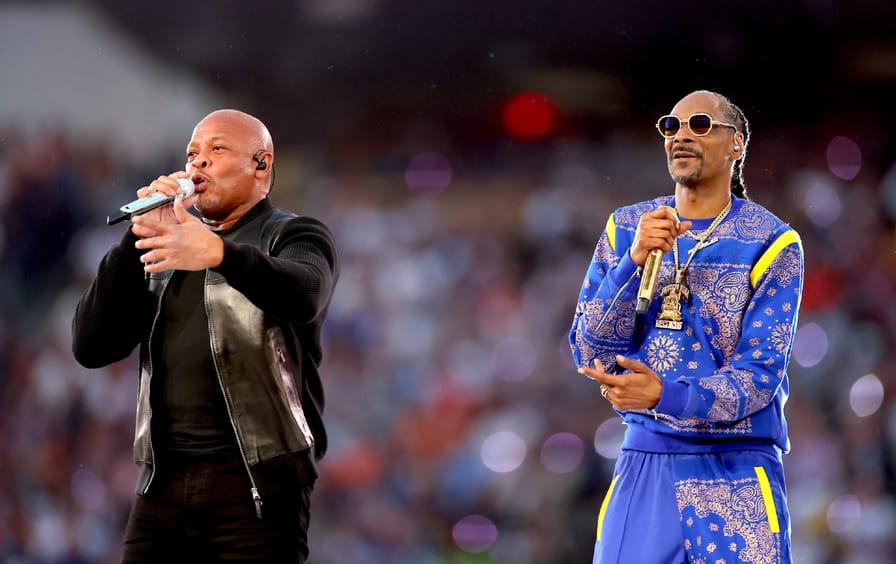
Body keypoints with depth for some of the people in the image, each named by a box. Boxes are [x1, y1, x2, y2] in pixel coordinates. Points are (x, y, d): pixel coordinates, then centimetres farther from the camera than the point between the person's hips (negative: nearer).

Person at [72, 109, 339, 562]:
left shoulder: (294, 236, 6)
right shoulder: (166, 260, 20)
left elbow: (303, 294, -19)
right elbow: (90, 347, 7)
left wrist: (218, 253, -38)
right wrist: (140, 236, -2)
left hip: (255, 487, -4)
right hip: (162, 485, 4)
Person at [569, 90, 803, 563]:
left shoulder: (772, 242, -3)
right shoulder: (626, 229, 8)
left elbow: (760, 373, -10)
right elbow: (591, 354, 1)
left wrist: (666, 395, -27)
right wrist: (635, 261, -13)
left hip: (736, 475, -3)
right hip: (641, 468, 3)